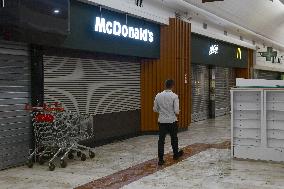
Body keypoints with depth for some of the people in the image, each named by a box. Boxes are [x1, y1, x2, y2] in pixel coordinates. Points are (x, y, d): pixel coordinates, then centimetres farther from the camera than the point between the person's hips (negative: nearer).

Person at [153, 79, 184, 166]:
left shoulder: (158, 96, -1)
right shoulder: (174, 96, -12)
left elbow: (155, 109, 5)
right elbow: (176, 111, -15)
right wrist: (177, 112, 7)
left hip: (162, 121, 2)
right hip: (172, 121, -2)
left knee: (161, 140, 4)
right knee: (174, 138, 18)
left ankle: (160, 159, 2)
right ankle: (176, 154, 36)